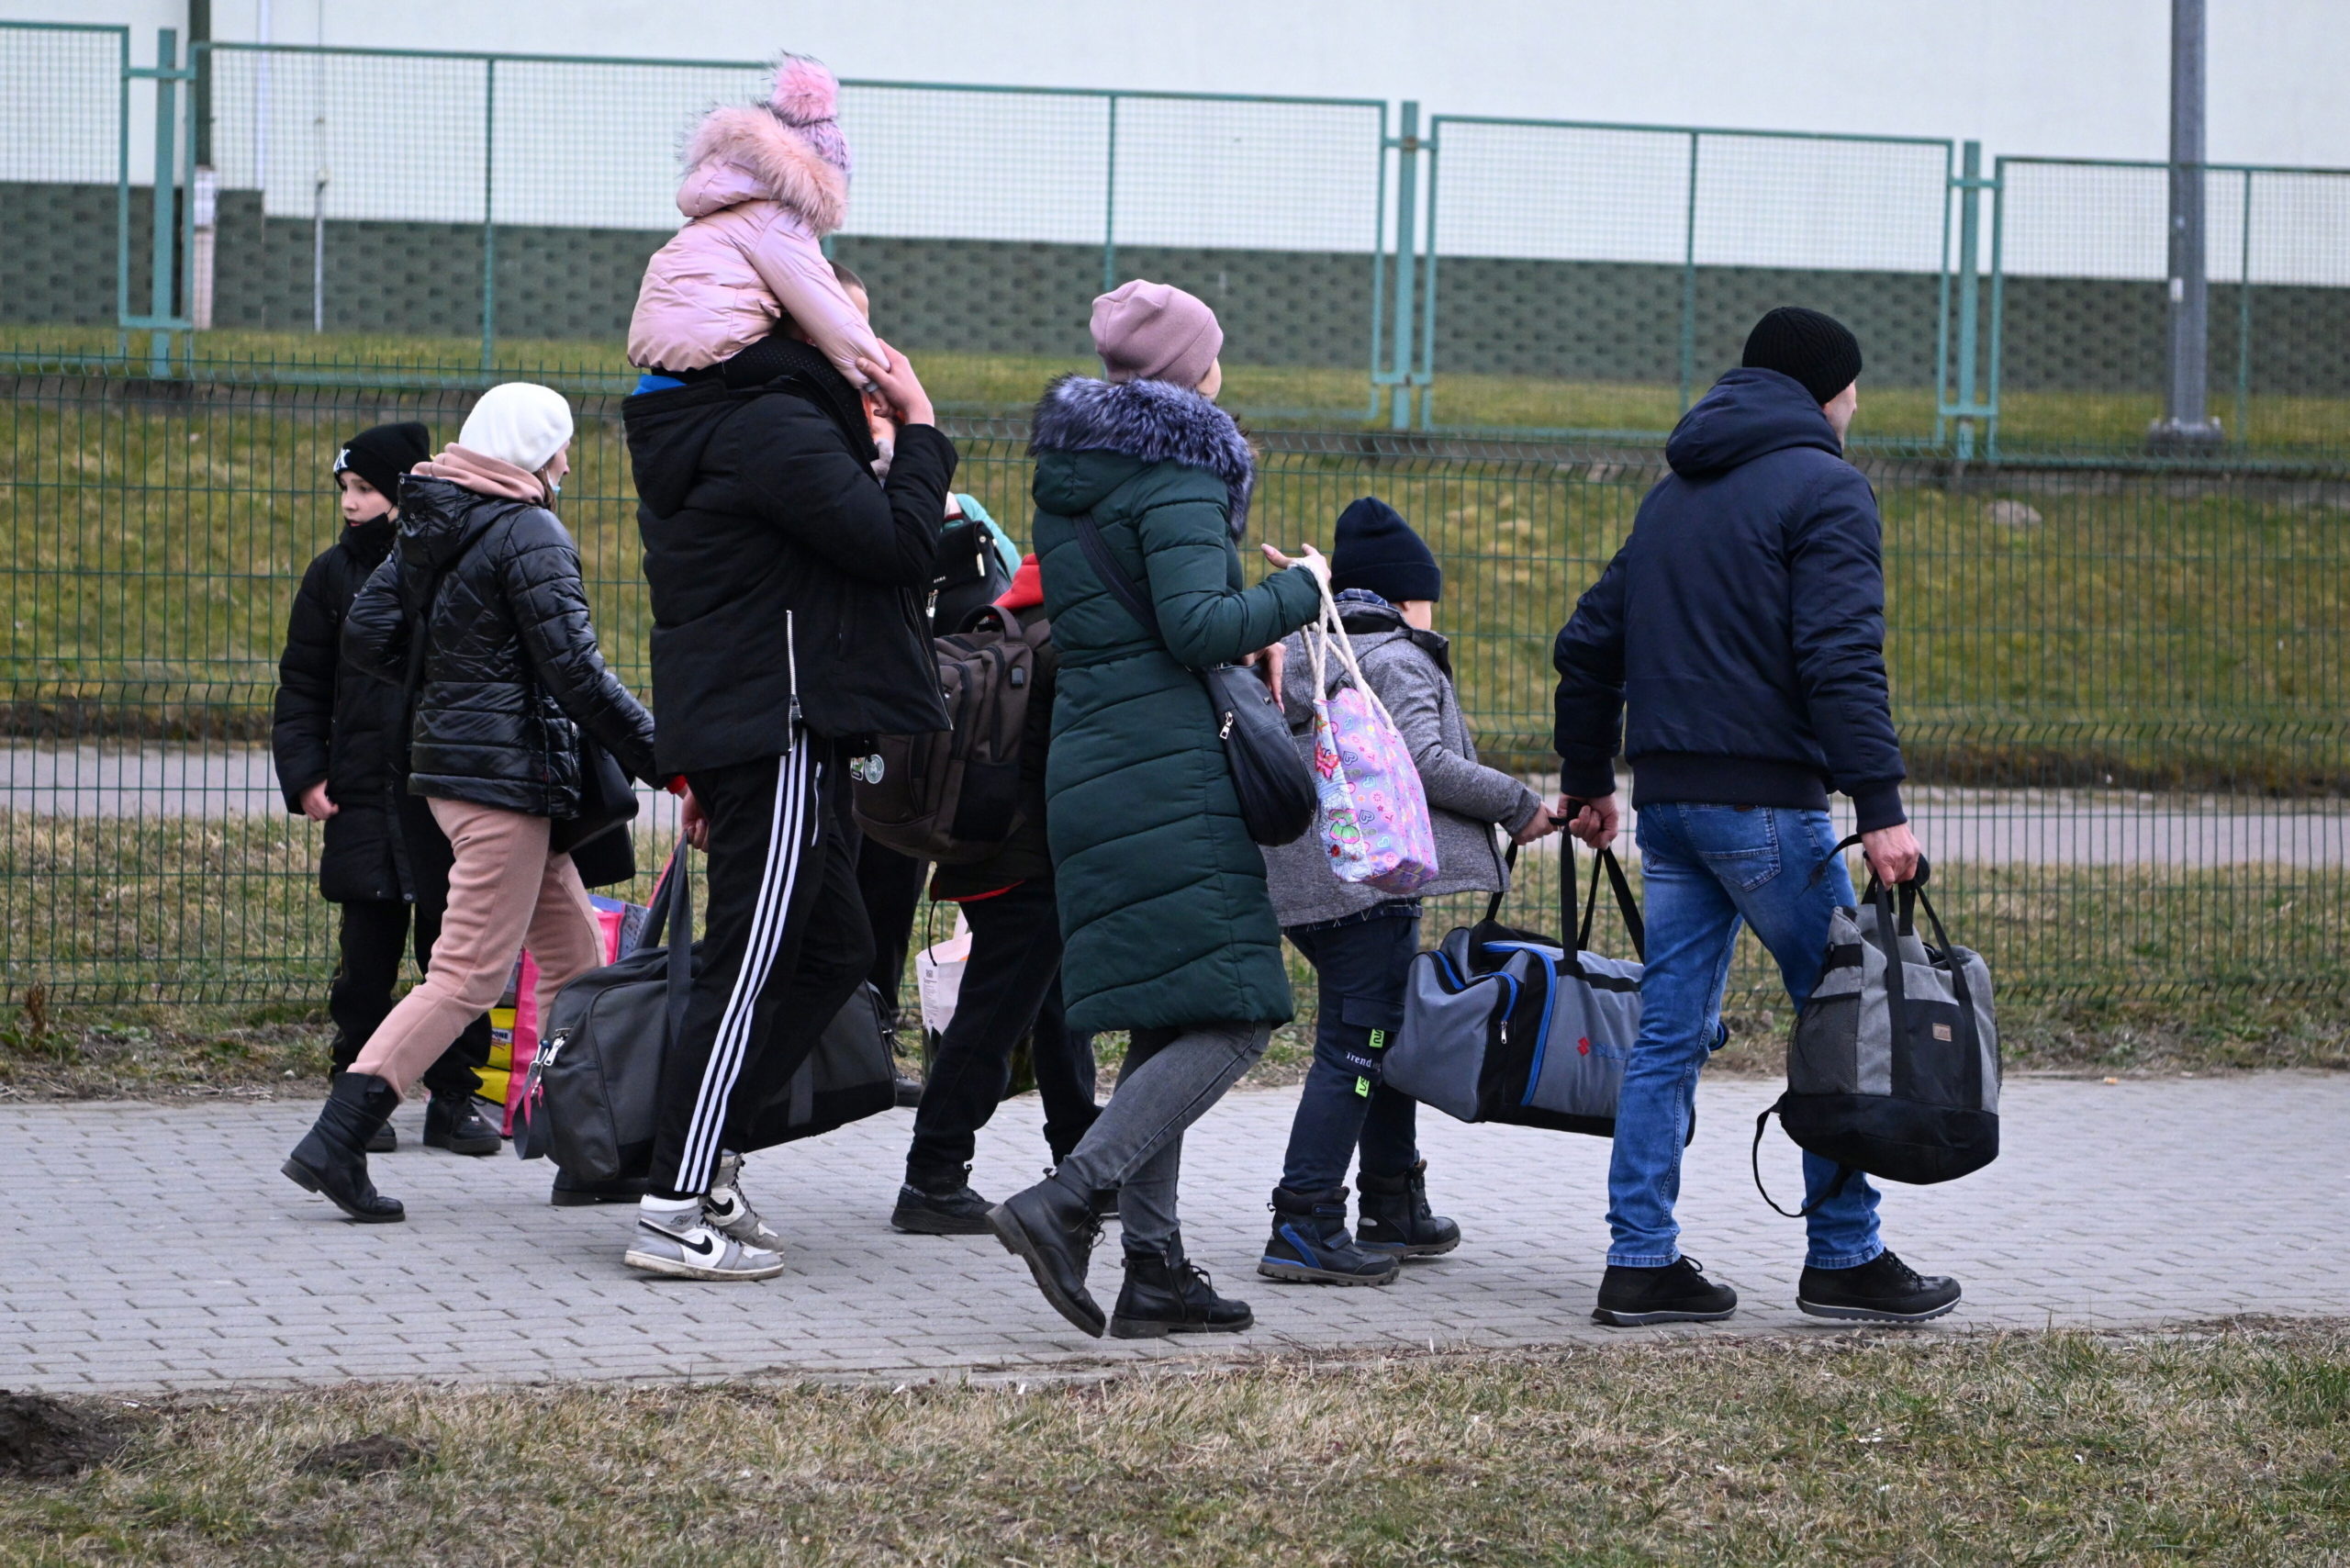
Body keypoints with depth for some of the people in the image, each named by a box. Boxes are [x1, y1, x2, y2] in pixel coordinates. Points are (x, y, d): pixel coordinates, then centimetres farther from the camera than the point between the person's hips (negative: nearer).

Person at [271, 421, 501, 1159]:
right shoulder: (335, 574, 7)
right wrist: (304, 774, -1)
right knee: (367, 954, 2)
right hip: (366, 800, 1)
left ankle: (453, 1099, 13)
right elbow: (301, 686, 11)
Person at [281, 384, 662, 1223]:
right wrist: (657, 751, -10)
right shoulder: (530, 535, -13)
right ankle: (335, 1143, -16)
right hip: (507, 769, -10)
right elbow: (574, 670, -16)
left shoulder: (427, 527, 11)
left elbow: (366, 633, 11)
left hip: (445, 752, 10)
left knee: (573, 956, 16)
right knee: (470, 973, -10)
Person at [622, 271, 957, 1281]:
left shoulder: (708, 430, 19)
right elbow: (899, 544, -20)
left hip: (734, 731, 11)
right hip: (781, 733, -11)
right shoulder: (776, 429, -15)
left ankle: (702, 1157, 16)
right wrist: (918, 428, -5)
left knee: (833, 949, 15)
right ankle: (677, 1214, -7)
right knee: (751, 967, -8)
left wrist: (701, 768, 28)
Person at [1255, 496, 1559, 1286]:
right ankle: (1304, 1228, -15)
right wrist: (1517, 806, -11)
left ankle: (1395, 1211, 27)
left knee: (1385, 1036, 20)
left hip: (1306, 884, 10)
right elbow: (1423, 762, -19)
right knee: (1357, 1044, -10)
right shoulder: (1396, 660, -8)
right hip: (1366, 880, -10)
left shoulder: (1306, 654, 19)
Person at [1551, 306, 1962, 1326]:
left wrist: (1587, 780, 31)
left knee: (1670, 1033, 8)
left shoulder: (1675, 495, 19)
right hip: (1763, 799, -8)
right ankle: (1844, 1259, 4)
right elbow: (1841, 659, -18)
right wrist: (1880, 807, -20)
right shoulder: (1824, 487, -6)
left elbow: (1588, 645, 22)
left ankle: (1641, 1261, 6)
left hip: (1666, 802, 8)